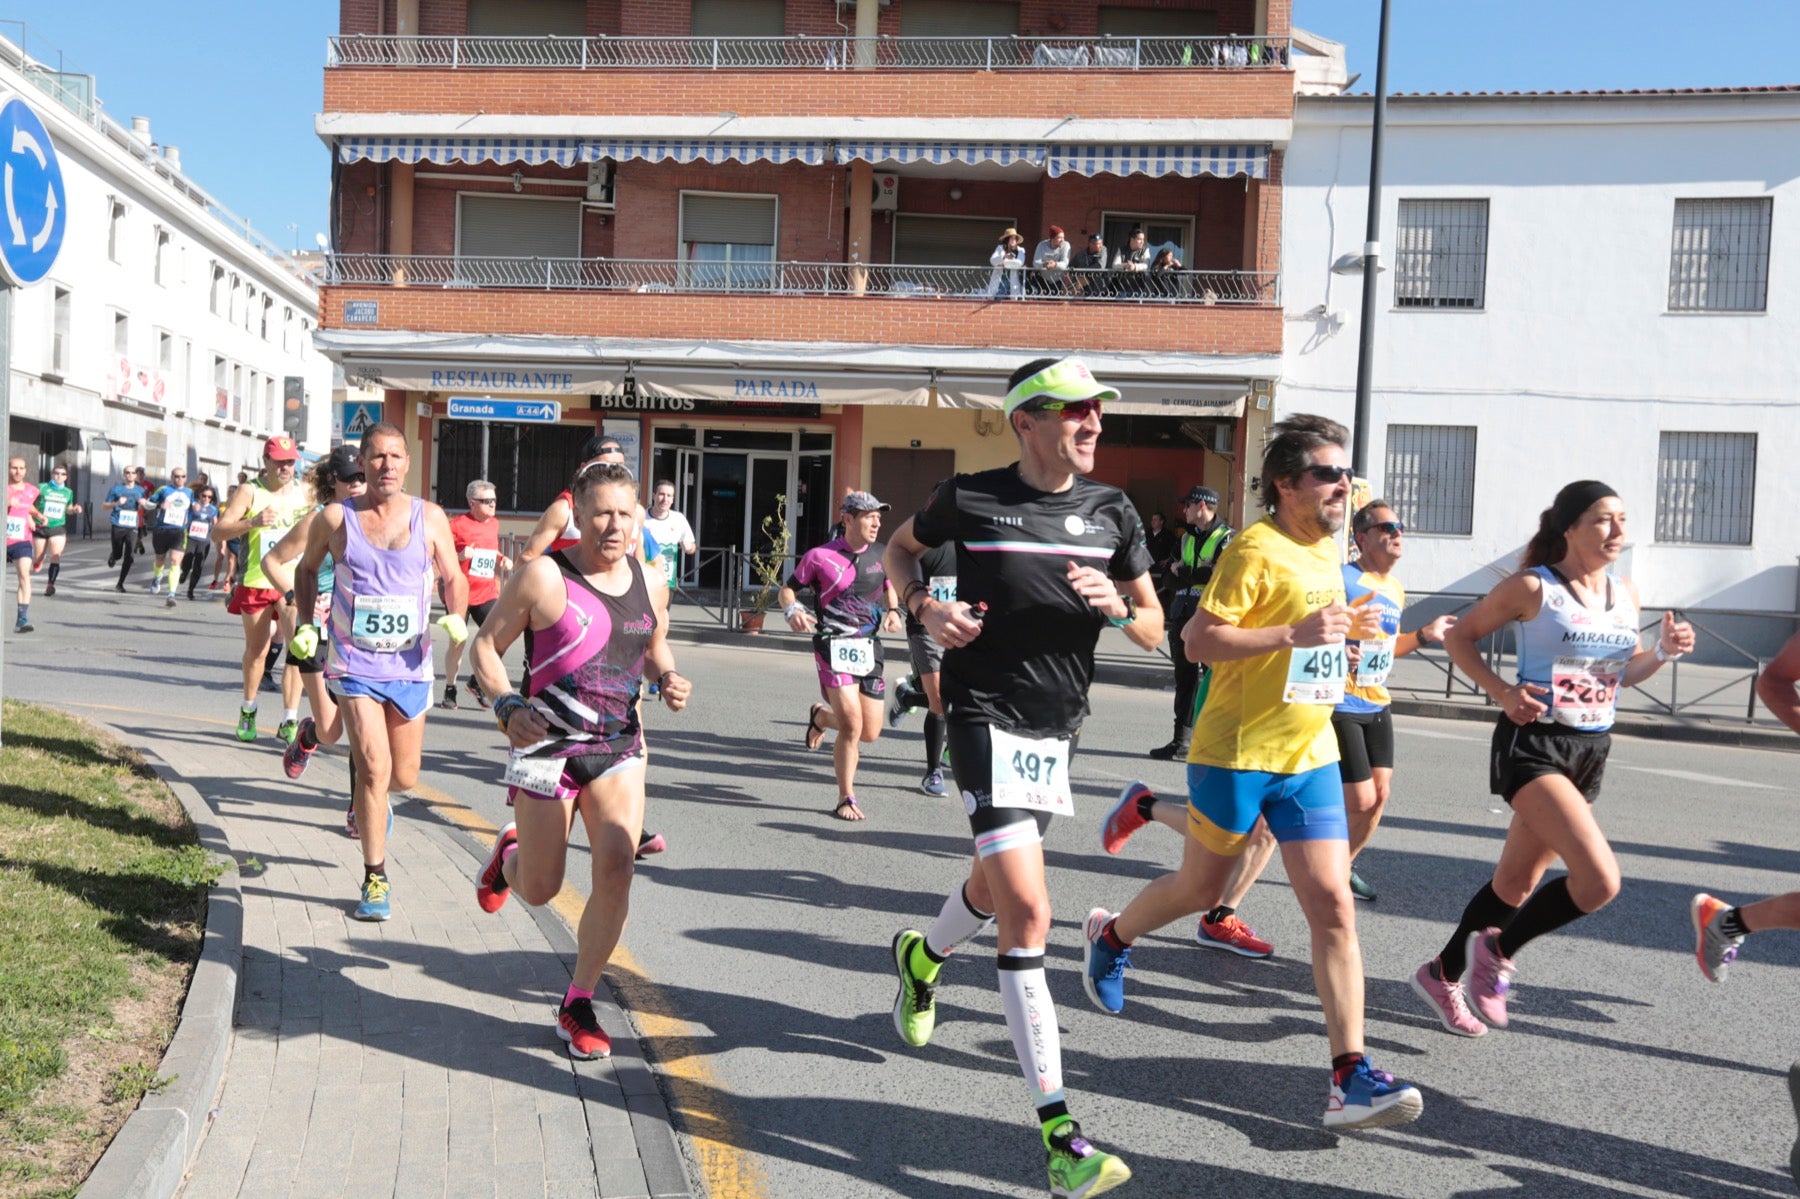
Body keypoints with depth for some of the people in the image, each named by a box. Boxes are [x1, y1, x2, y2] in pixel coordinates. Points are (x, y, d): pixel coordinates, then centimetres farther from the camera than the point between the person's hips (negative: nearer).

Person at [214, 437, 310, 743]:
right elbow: (218, 530, -11)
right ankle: (248, 711, 35)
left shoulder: (303, 492, 7)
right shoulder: (249, 492, -3)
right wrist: (252, 522, -27)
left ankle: (289, 723, -8)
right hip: (256, 583, -1)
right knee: (257, 651, 12)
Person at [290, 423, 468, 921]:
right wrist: (306, 624, 2)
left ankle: (369, 801, 51)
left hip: (410, 665, 2)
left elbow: (454, 578, 5)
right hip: (355, 663, -2)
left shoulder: (429, 517, -1)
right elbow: (307, 569, 14)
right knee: (374, 767, -14)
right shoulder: (335, 518, -2)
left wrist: (456, 618, -14)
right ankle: (376, 879, 0)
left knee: (404, 776, 12)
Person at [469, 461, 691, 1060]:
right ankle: (509, 853, 47)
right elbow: (485, 646, -5)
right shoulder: (544, 576, -10)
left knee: (616, 870, -14)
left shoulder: (651, 584, 5)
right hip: (547, 746, -3)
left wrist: (668, 680, 0)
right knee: (539, 890, 7)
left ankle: (578, 1004, 5)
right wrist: (507, 706, -21)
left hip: (620, 747, 3)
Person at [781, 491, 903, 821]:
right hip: (834, 645, -5)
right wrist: (792, 611, -16)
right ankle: (846, 799, 5)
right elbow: (787, 589, 5)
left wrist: (893, 611, 4)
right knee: (852, 724, -16)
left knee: (870, 732, 6)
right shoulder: (820, 556, -5)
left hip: (869, 646, 5)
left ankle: (821, 716, 39)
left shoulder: (881, 554, 7)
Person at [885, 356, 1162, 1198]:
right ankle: (1056, 1128, -10)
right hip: (987, 715, -5)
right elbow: (900, 549, 13)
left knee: (997, 885, 23)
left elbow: (1154, 630, 8)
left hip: (1057, 726, 6)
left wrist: (1115, 606, -15)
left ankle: (924, 956, 57)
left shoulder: (1112, 512, 3)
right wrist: (926, 608, -6)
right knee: (1028, 912, -16)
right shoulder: (970, 497, -7)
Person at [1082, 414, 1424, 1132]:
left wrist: (1347, 631, 9)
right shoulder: (1256, 549, -15)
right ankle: (1112, 935, 42)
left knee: (1334, 907, -3)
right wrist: (1296, 633, -27)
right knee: (1201, 889, 12)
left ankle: (1350, 1078, 0)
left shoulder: (1328, 551, 12)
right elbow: (1198, 641, -20)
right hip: (1237, 751, -6)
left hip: (1311, 756, 7)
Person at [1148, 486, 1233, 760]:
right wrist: (1200, 574, -9)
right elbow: (1172, 581, 10)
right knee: (1185, 678, 10)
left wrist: (1184, 572, -9)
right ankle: (1182, 738, 17)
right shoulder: (1184, 538, 18)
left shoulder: (1228, 538, -3)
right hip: (1184, 615, 7)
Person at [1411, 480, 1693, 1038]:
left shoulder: (1627, 594, 9)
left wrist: (1663, 651, 0)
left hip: (1591, 751, 7)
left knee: (1519, 882, 14)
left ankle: (1444, 975, 35)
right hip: (1533, 744, -7)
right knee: (1600, 879, -23)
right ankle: (1499, 949, 1)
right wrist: (1502, 693, -16)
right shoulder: (1532, 587, -10)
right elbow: (1461, 639, -3)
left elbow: (1625, 672, 20)